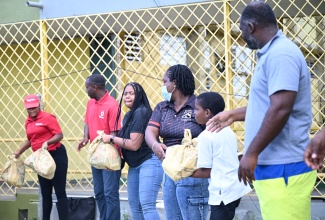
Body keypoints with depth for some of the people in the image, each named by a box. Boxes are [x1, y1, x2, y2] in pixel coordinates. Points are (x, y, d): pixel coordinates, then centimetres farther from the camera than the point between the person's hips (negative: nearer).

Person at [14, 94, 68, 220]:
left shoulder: (47, 118, -10)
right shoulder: (28, 122, 11)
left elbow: (59, 135, -16)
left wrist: (47, 142, -30)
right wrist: (19, 152, 20)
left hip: (56, 155, -7)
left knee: (60, 192, -5)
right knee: (45, 193, 14)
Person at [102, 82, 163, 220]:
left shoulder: (141, 113, -15)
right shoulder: (129, 115, 14)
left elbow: (134, 144, -19)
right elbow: (126, 141, 13)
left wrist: (111, 138, -10)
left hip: (149, 163, -11)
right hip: (134, 165, 11)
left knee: (146, 204, -16)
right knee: (134, 204, 14)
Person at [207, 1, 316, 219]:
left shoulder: (280, 54, -14)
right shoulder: (273, 53, 18)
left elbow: (281, 110, -23)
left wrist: (251, 153, -20)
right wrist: (233, 114, 35)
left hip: (283, 168, -10)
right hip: (274, 166, 10)